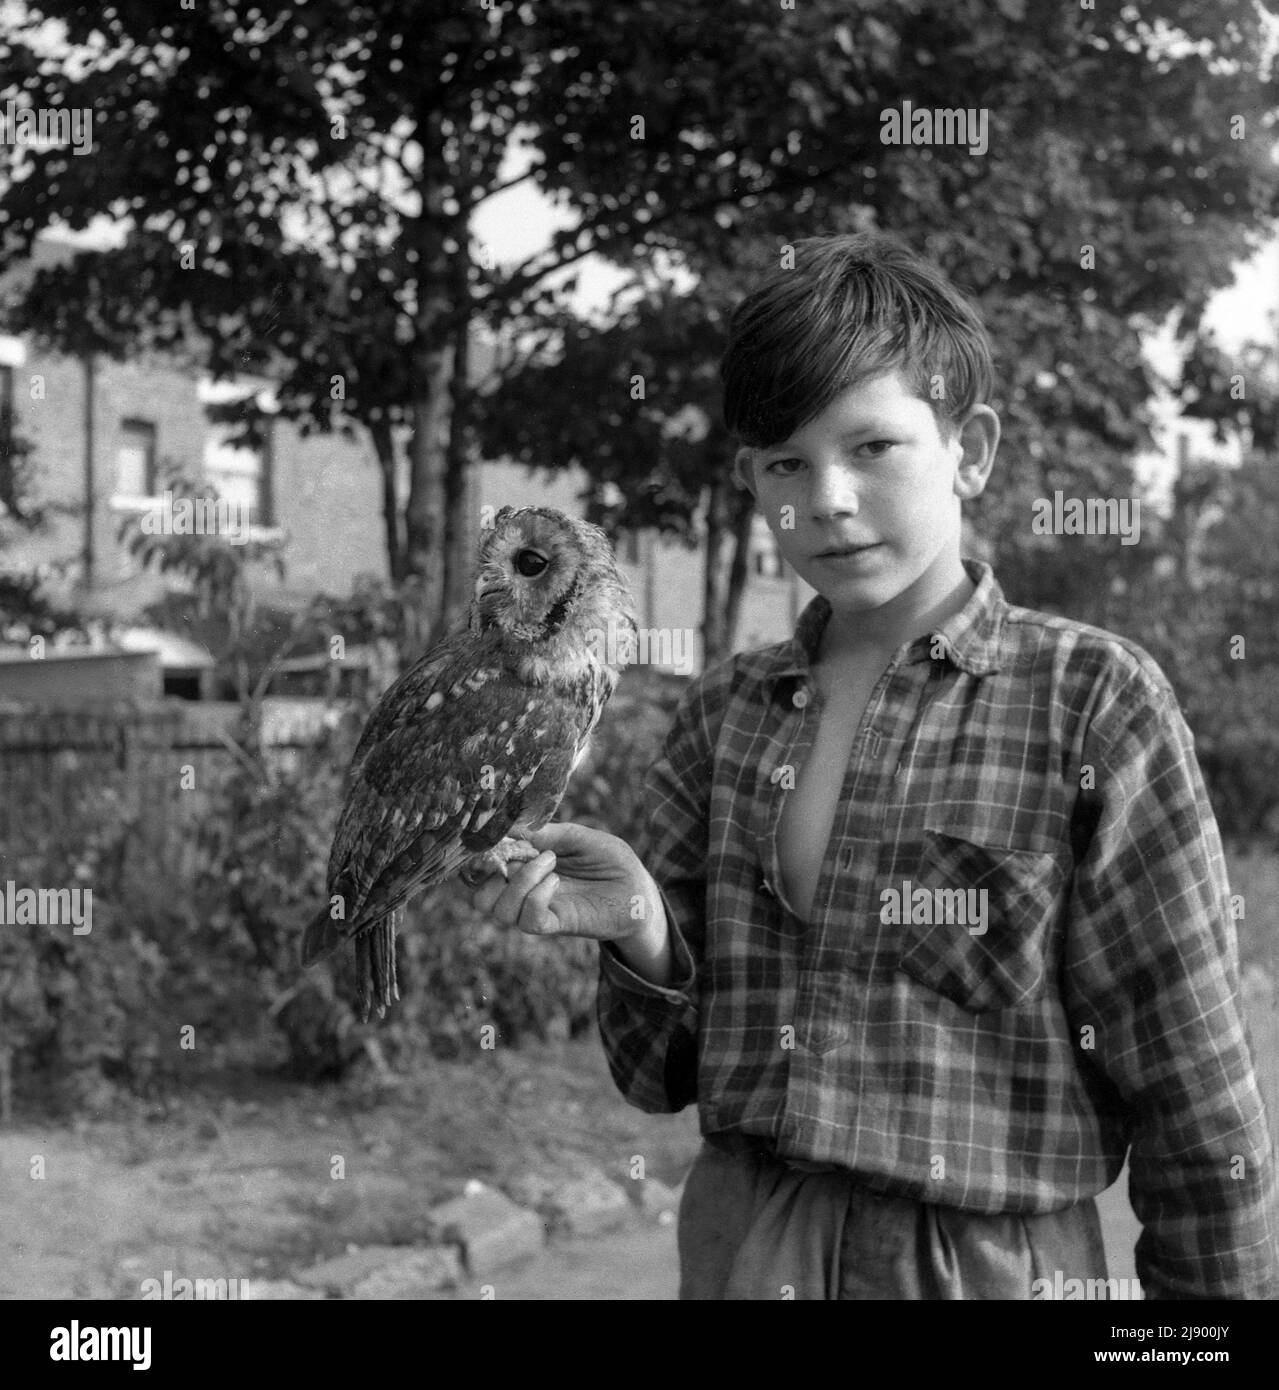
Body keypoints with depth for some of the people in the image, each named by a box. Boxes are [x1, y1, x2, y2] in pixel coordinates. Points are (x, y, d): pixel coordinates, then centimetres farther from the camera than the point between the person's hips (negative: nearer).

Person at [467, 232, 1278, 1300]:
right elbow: (667, 1077, 3)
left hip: (989, 1259, -3)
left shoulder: (1090, 699, -12)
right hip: (738, 1247, 4)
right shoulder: (723, 715, 0)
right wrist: (643, 931, -15)